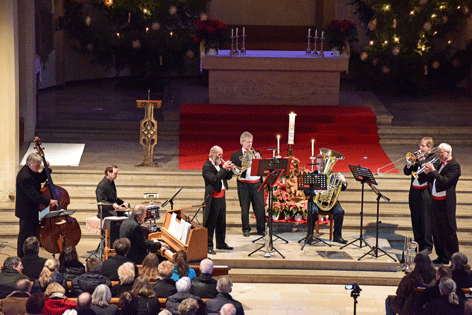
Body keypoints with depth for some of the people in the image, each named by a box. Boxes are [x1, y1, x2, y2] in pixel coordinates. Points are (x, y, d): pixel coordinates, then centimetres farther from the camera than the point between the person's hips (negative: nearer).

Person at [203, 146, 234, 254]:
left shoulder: (220, 164, 14)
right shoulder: (207, 166, -12)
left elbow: (228, 177, 17)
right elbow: (214, 179, -25)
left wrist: (229, 169, -2)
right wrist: (224, 168, -24)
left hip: (222, 197, 9)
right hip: (213, 199, -9)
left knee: (222, 222, 16)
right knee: (210, 223, -5)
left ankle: (221, 243, 27)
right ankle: (209, 246, -2)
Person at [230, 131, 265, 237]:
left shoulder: (256, 153, 14)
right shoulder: (236, 155, 6)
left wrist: (259, 159, -9)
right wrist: (242, 165, -17)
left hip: (257, 184, 2)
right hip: (244, 184, -2)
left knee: (260, 207, -1)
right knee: (245, 208, 2)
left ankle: (261, 228, 8)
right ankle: (246, 229, 13)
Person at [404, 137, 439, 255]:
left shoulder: (434, 158, -4)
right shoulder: (416, 156, 12)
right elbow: (406, 172, 9)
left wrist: (420, 160, -19)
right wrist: (410, 163, -9)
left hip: (426, 193, -6)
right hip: (414, 192, 6)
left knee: (426, 220, -2)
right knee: (415, 219, 11)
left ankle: (427, 246, 7)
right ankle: (418, 244, 22)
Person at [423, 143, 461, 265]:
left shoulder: (454, 166, -13)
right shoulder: (441, 164, 14)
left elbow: (445, 182, -23)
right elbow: (434, 181, 17)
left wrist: (433, 171, -23)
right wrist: (428, 173, 0)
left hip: (446, 204, -9)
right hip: (436, 202, 9)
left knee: (449, 232, -2)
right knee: (437, 231, 13)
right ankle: (442, 257, 23)